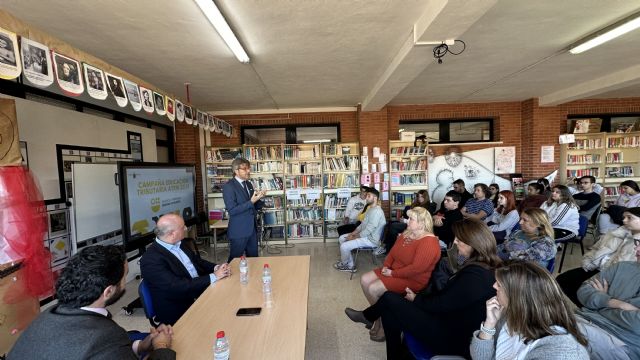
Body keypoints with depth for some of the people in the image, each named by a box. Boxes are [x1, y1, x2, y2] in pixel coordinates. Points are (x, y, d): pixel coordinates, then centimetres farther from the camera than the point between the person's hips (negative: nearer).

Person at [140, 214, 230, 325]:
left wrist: (216, 268, -6)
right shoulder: (151, 259, -20)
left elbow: (197, 261, 14)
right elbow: (177, 287, -25)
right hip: (178, 311, -7)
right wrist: (213, 277, -23)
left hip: (200, 292, 8)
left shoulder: (179, 244, 5)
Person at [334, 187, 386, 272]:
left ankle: (344, 264, 13)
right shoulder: (370, 208, 10)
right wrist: (353, 233, 3)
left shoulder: (377, 212, -25)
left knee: (344, 246, -19)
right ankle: (350, 265, 10)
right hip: (365, 235, 11)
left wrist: (354, 237, -17)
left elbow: (368, 230, -27)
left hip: (371, 240, -11)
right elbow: (363, 224, 16)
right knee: (341, 238, 8)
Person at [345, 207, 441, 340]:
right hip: (393, 271, 9)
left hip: (413, 280, -9)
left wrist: (393, 273, -20)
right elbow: (392, 253, 12)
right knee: (365, 280, -2)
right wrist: (386, 266, -6)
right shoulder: (406, 234, 6)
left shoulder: (428, 242, -22)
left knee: (374, 289, -19)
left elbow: (416, 268, -28)